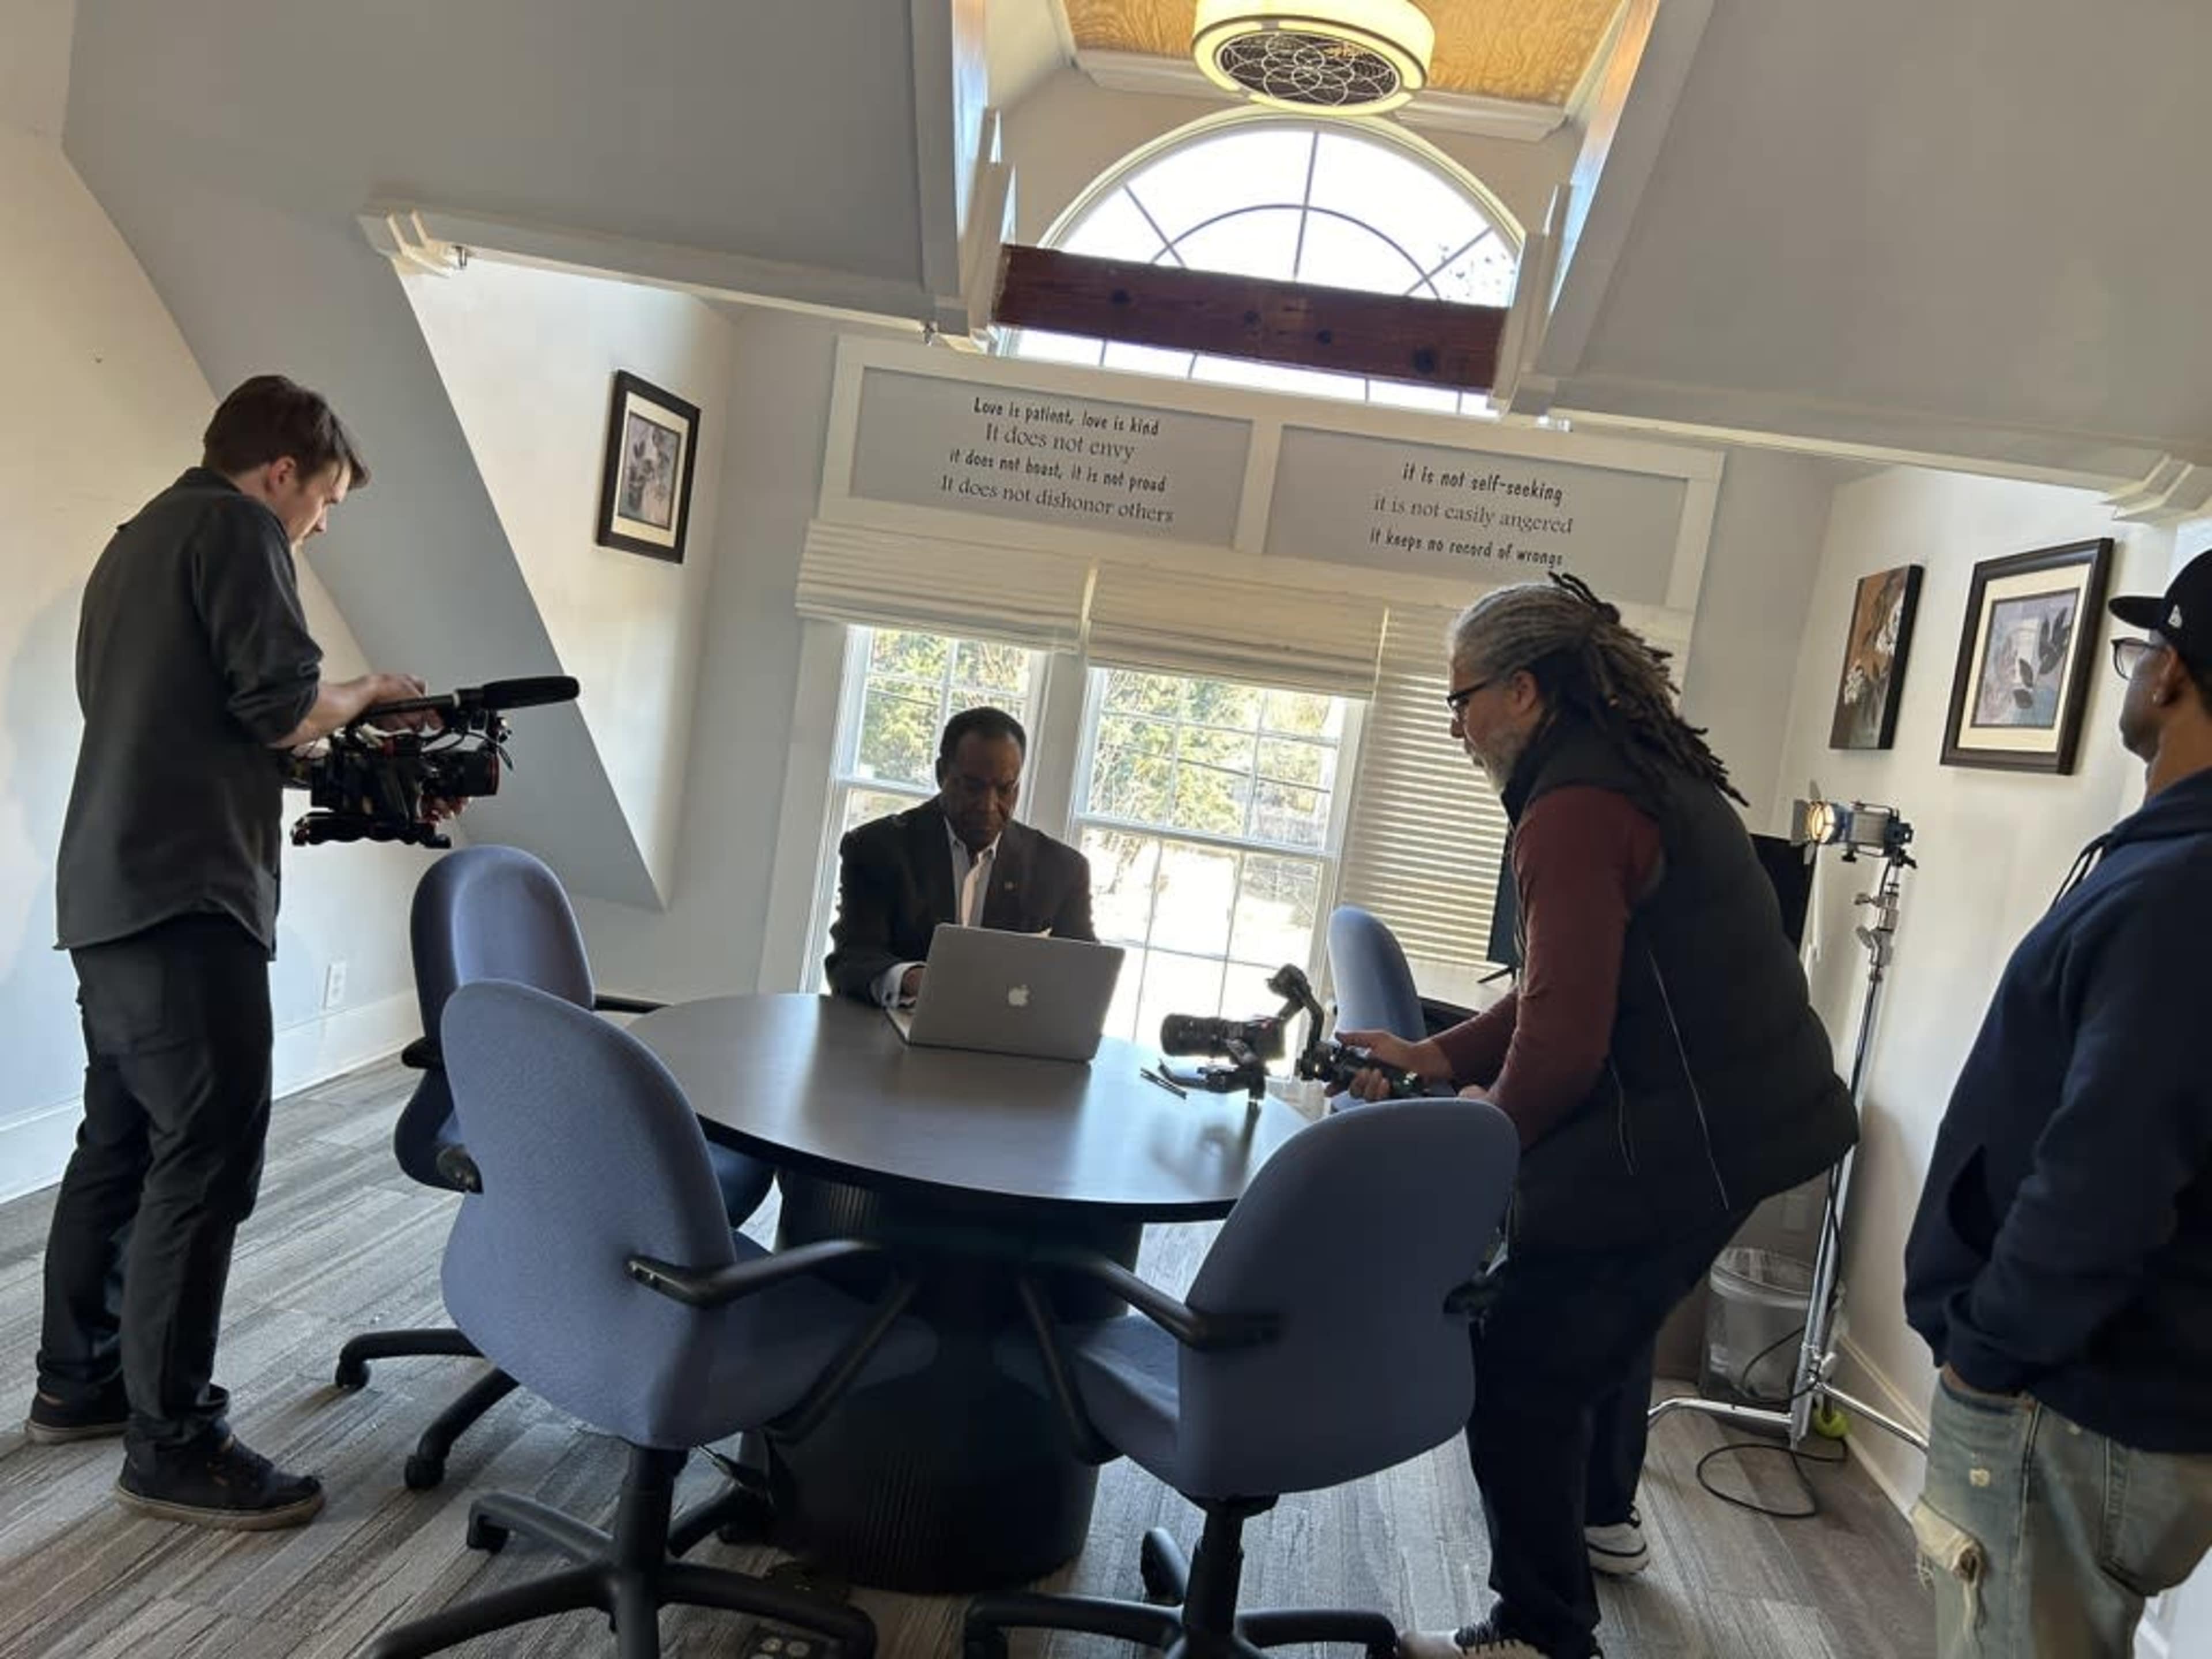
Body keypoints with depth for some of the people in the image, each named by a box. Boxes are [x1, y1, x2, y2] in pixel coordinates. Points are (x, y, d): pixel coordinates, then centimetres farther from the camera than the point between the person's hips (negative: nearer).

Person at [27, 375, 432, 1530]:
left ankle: (77, 1382, 27)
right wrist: (367, 692, 3)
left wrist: (311, 757, 20)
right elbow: (279, 703, -15)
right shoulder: (235, 525, -6)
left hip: (110, 893, 10)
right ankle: (171, 1445, -2)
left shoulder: (138, 539, 24)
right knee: (206, 1160, -7)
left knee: (120, 1145, 16)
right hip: (182, 897, -10)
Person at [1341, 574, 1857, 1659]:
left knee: (1517, 1378, 1)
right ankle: (1595, 1509, 47)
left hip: (1674, 1145, -10)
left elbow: (1563, 1039, -23)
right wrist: (1435, 1056, 14)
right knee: (1591, 1340, 27)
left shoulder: (1574, 808, -20)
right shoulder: (1648, 770, 13)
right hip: (1731, 1118, 11)